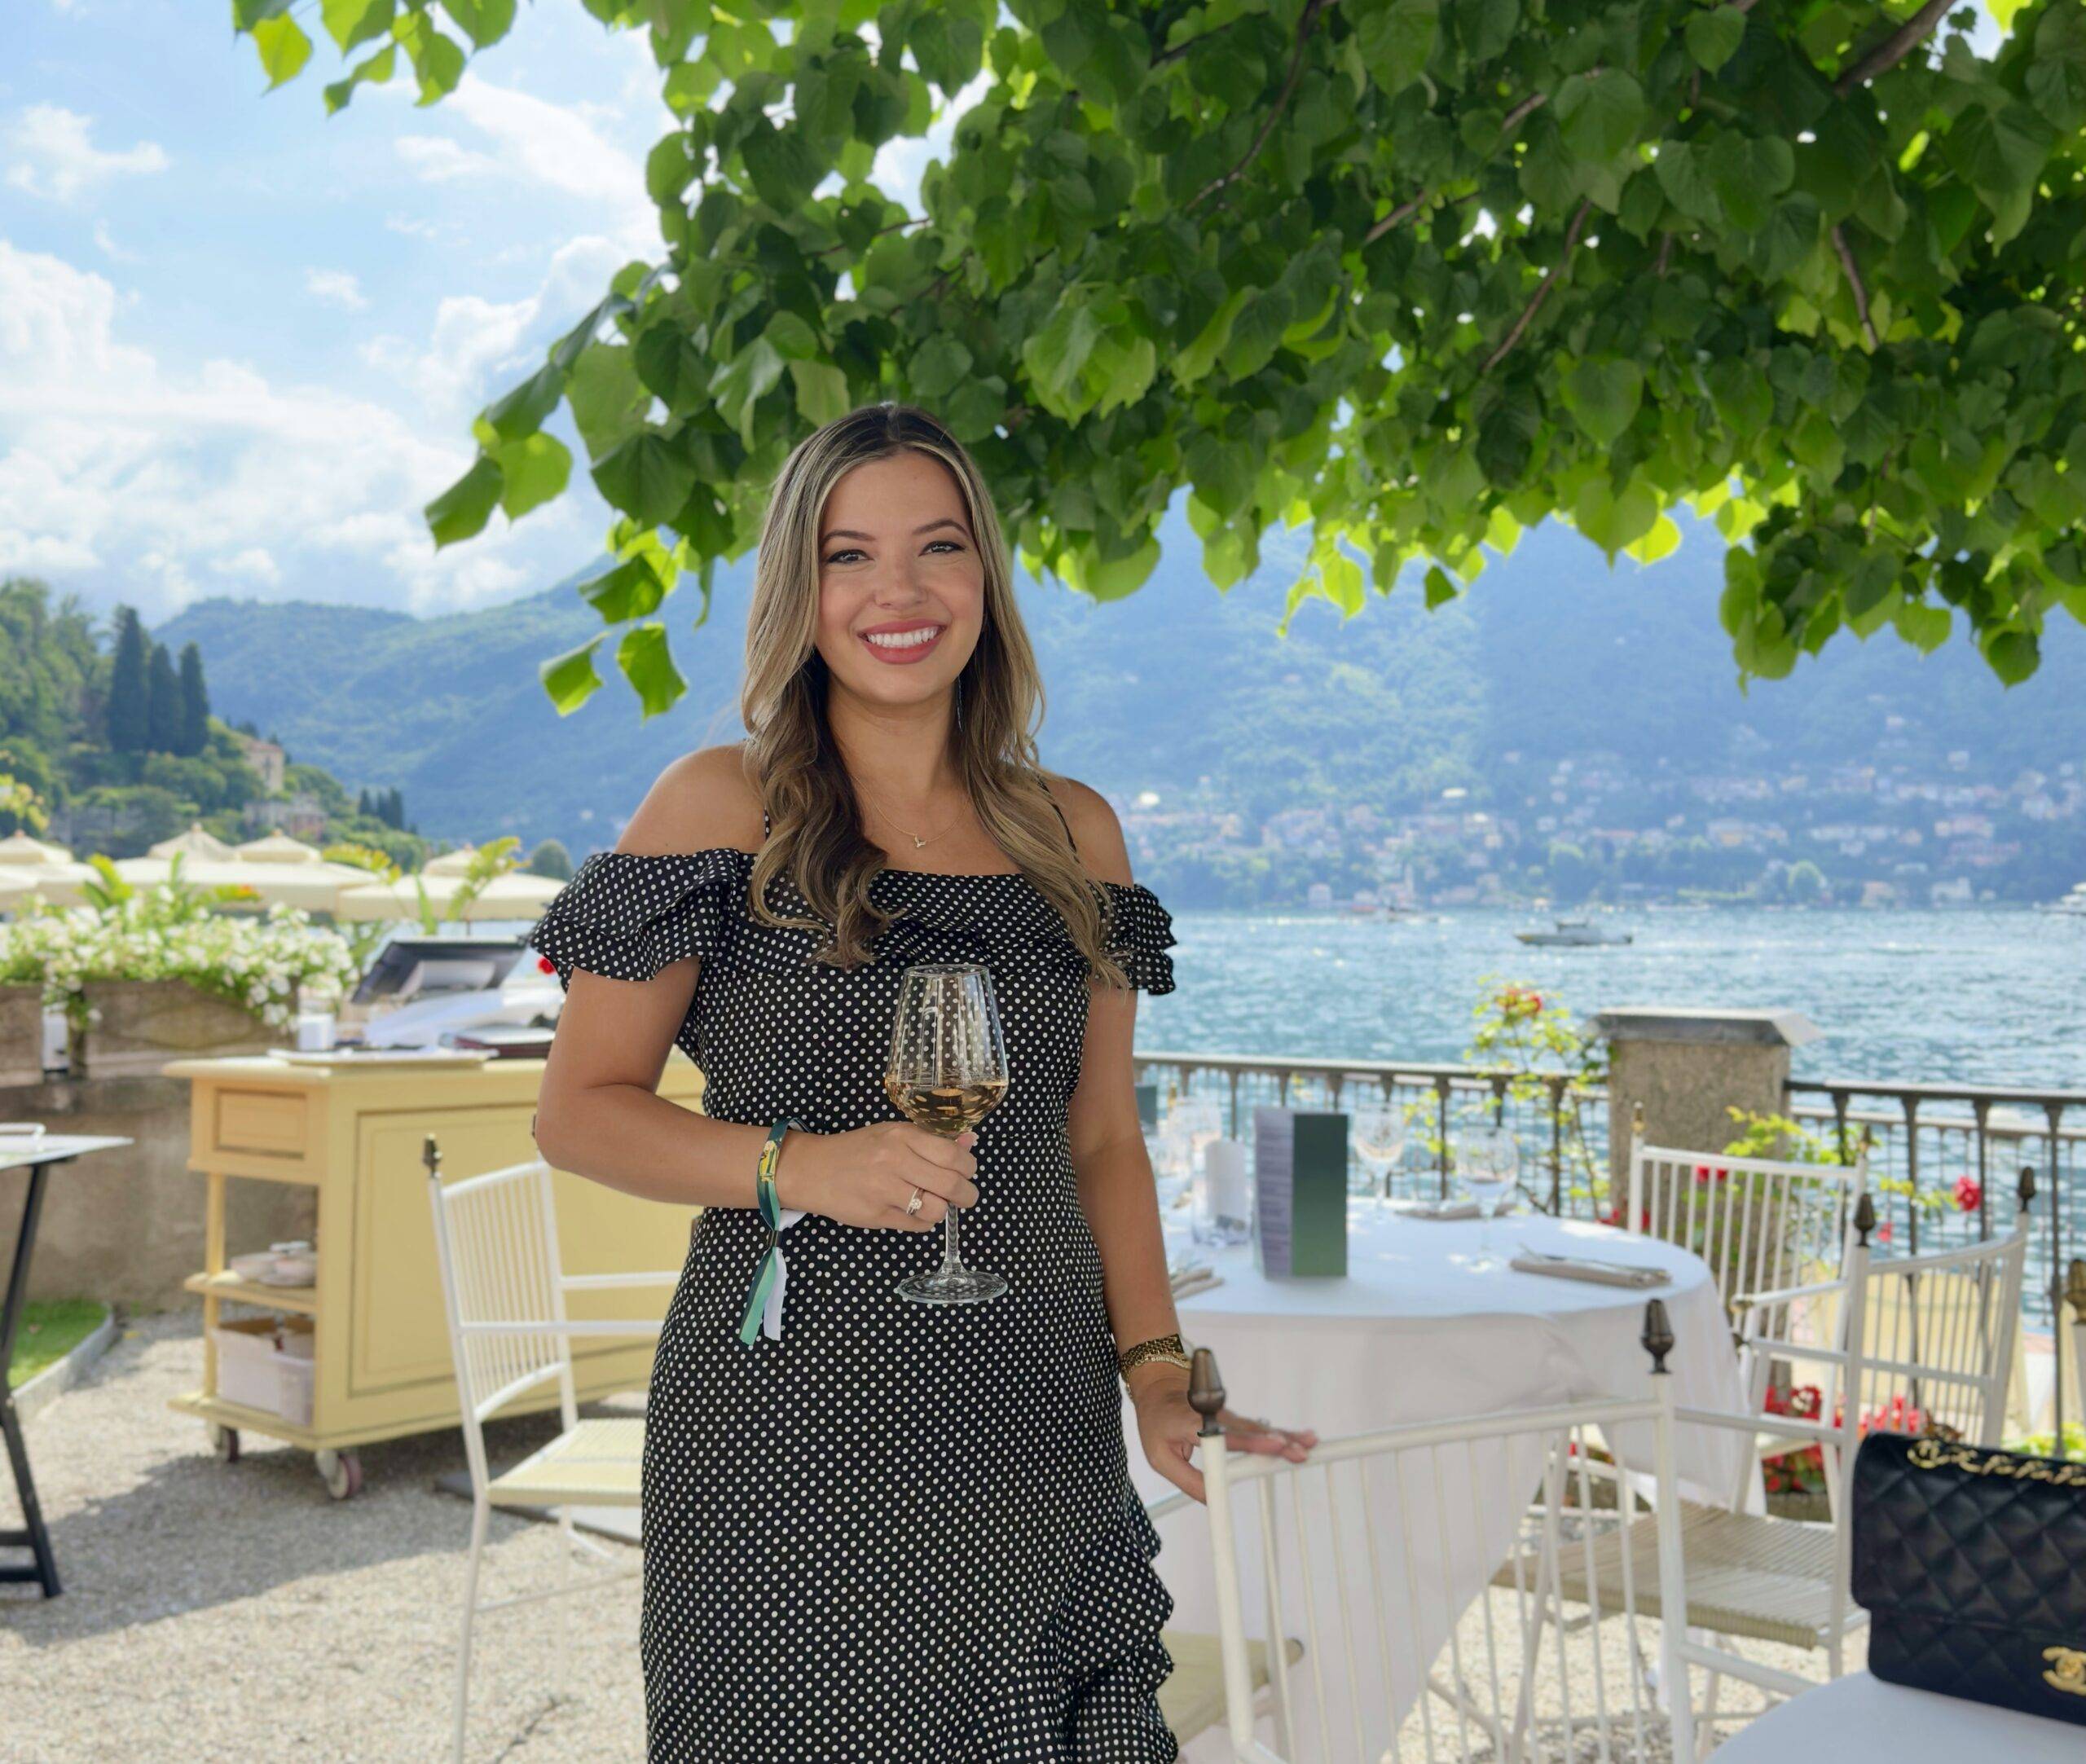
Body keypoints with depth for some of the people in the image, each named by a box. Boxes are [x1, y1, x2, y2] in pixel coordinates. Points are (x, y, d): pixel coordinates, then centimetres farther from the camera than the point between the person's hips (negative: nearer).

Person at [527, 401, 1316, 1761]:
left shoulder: (1074, 834, 9)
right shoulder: (717, 809, -2)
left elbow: (1104, 1141, 13)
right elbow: (581, 1111, -3)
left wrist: (1157, 1371, 3)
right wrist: (798, 1165, -18)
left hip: (1040, 1437, 4)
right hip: (789, 1434, -3)